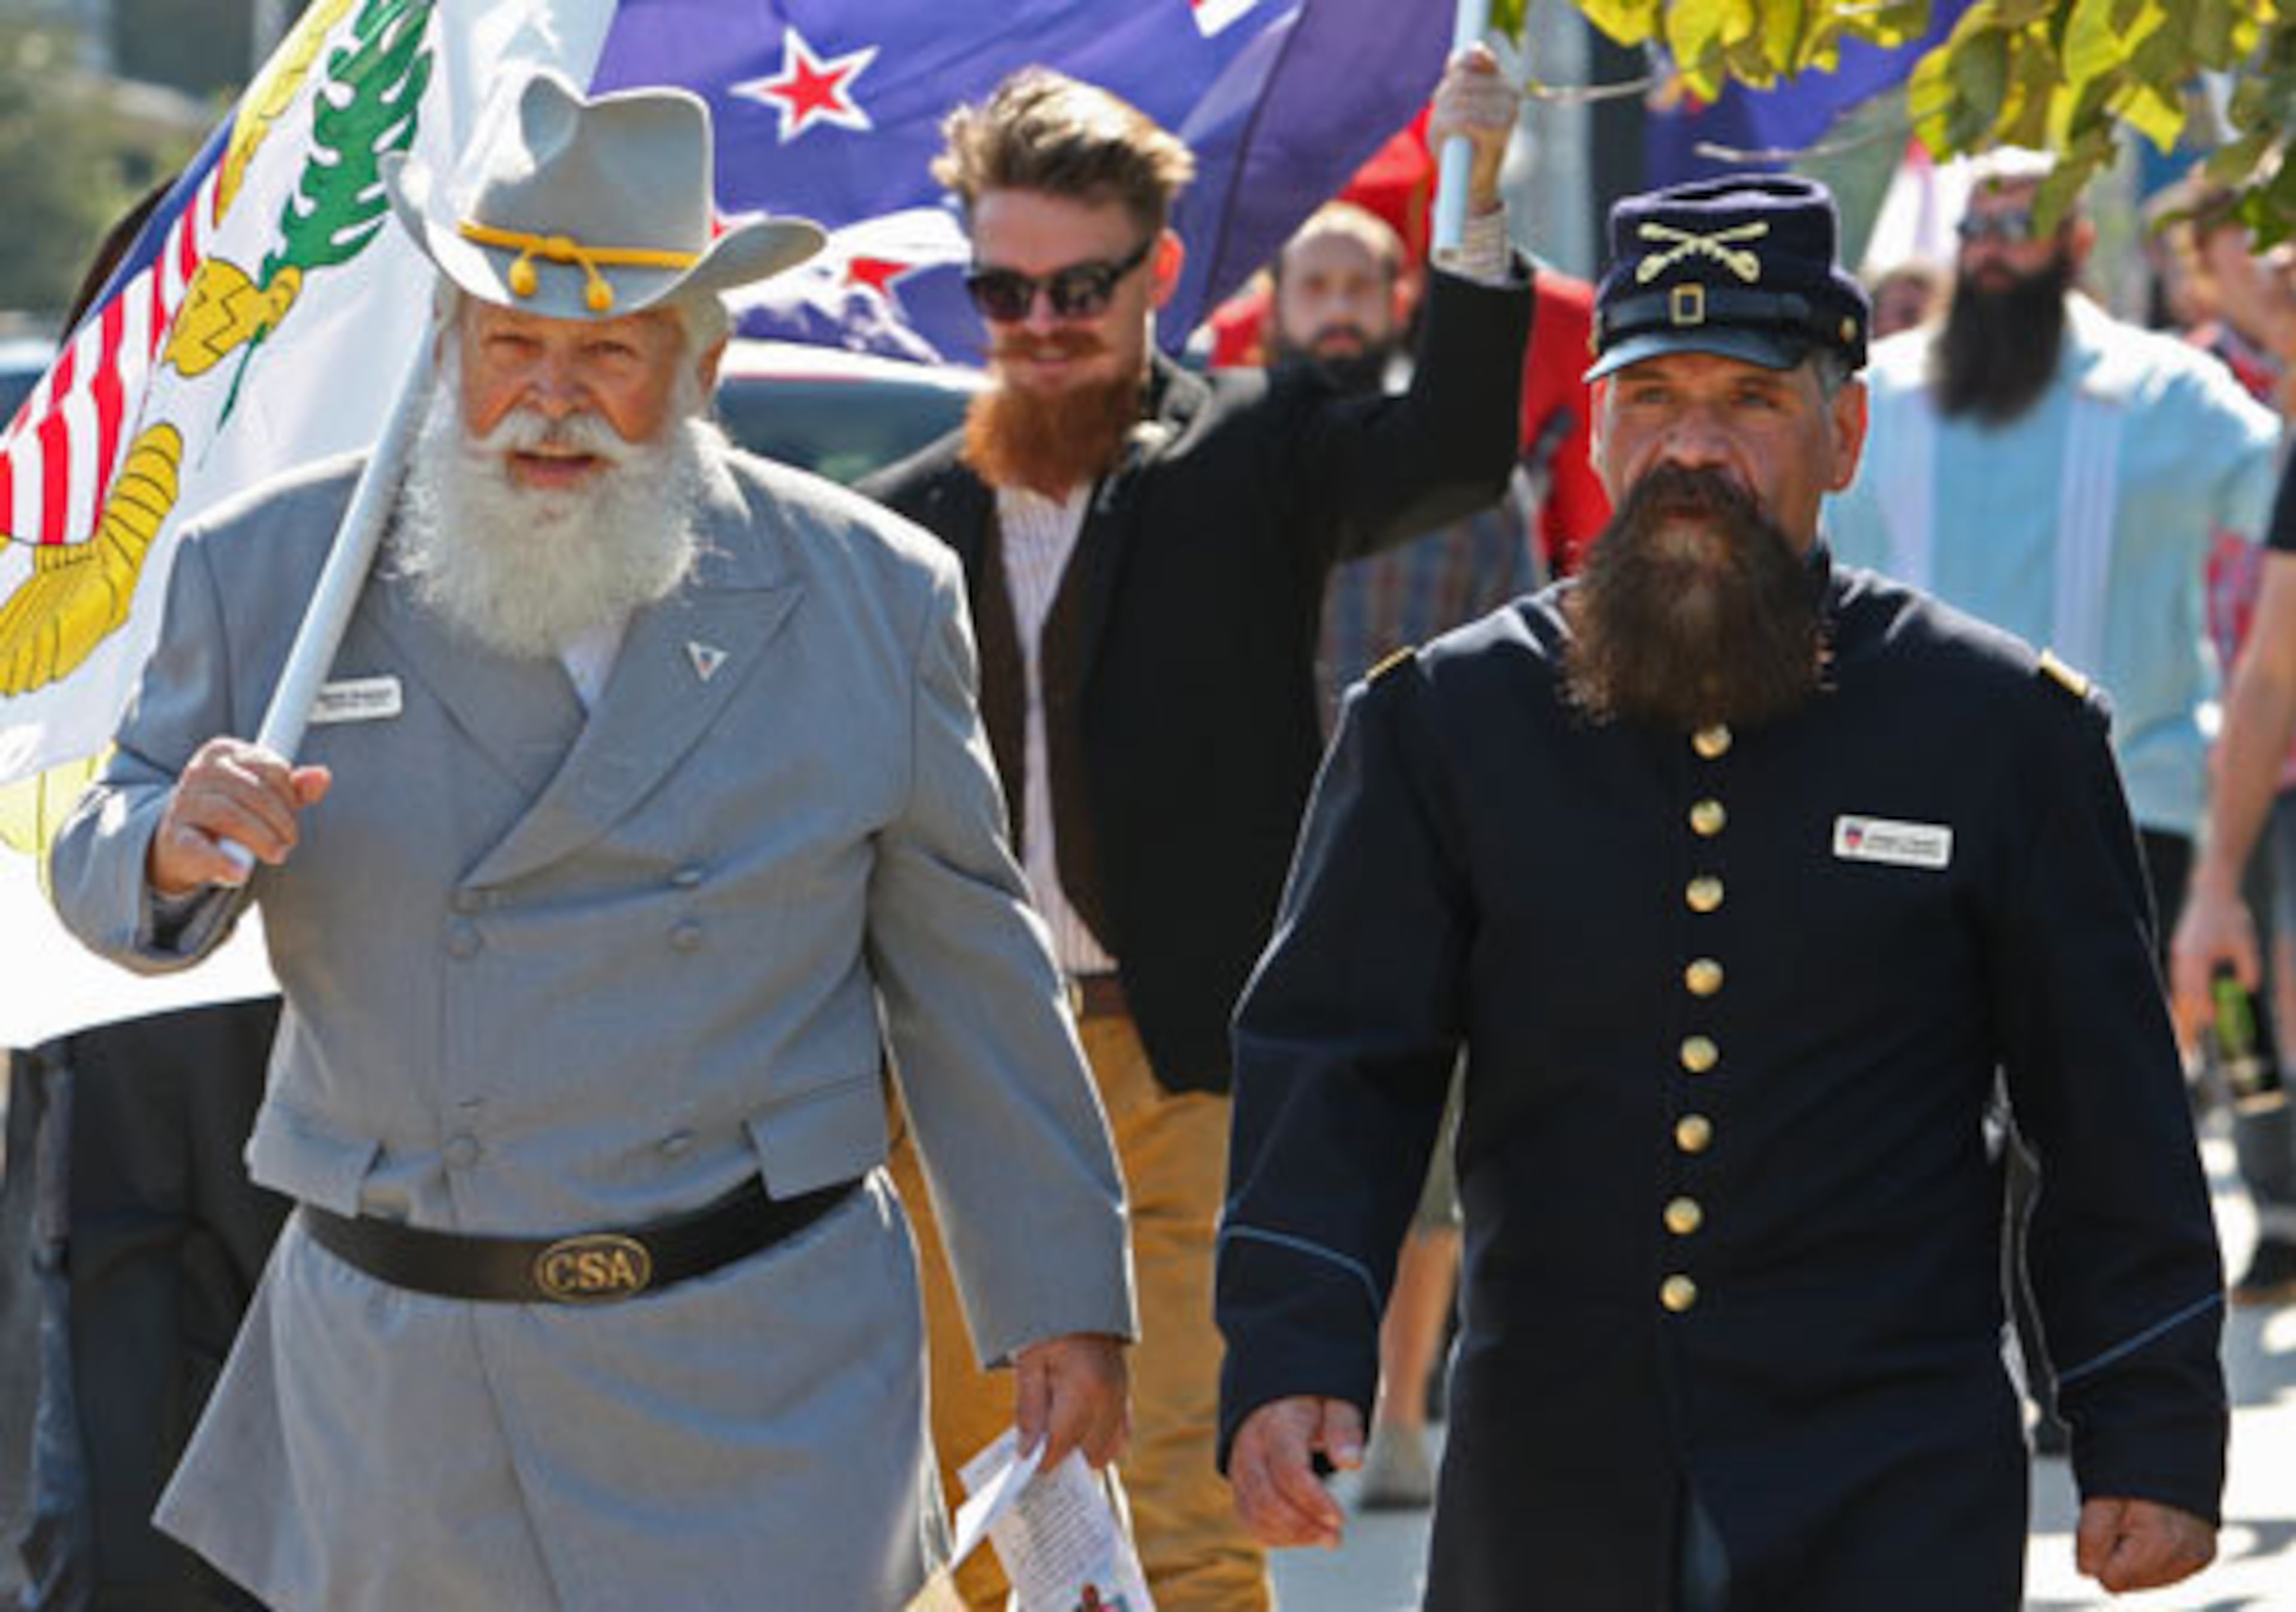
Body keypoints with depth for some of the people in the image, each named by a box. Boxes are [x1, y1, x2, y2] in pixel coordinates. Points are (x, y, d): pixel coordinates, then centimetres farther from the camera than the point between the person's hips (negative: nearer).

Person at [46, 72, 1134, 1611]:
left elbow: (969, 981, 8)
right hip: (390, 1392, 2)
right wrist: (173, 848, -16)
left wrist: (1060, 1300, 9)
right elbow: (102, 879, 9)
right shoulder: (270, 574, 2)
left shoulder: (869, 598, 2)